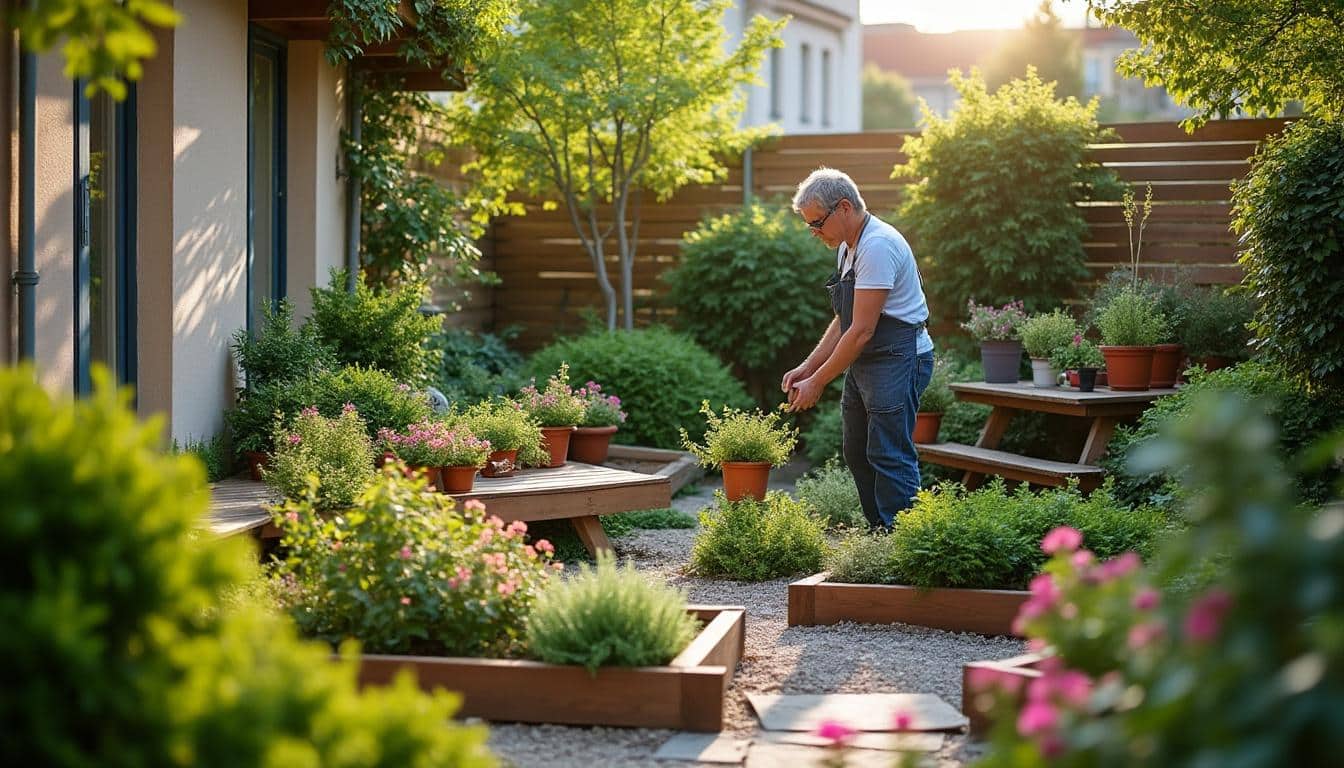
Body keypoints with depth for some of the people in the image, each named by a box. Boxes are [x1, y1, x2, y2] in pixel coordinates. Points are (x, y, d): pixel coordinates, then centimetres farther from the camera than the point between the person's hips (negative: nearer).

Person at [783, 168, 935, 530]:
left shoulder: (877, 246, -19)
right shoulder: (847, 247, 13)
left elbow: (862, 330, -21)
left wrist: (818, 382, -16)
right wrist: (807, 368, 9)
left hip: (898, 360, -11)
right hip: (864, 363, 11)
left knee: (889, 456, -12)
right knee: (857, 454, 12)